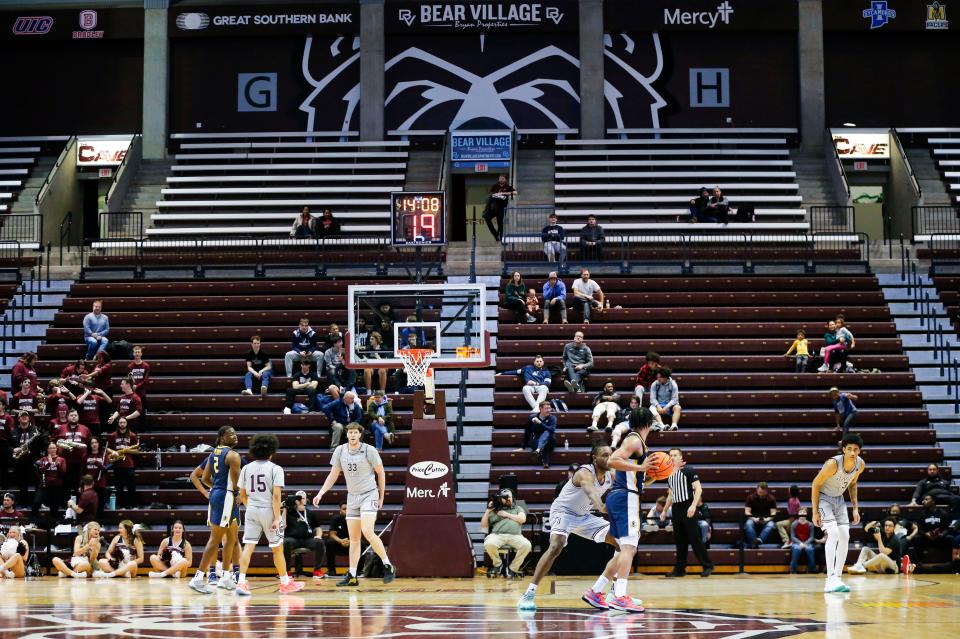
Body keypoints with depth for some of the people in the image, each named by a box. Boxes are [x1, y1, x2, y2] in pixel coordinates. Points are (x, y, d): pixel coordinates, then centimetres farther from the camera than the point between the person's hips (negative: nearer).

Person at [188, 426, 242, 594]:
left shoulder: (213, 453, 13)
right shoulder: (233, 455, -12)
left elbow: (205, 478, 15)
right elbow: (236, 482, -16)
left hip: (215, 494, 9)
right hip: (226, 497, -9)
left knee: (231, 538, 17)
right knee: (215, 539, -8)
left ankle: (226, 578, 20)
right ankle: (198, 578, -10)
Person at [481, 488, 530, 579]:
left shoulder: (518, 508, 29)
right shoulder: (494, 511, 26)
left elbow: (522, 519, 8)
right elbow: (483, 526, 18)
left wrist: (507, 515, 8)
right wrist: (488, 511, 10)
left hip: (515, 536, 1)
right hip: (497, 535, 0)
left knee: (527, 545, -33)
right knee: (489, 544, -37)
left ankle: (512, 568, -15)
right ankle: (498, 564, -6)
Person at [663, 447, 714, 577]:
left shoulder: (689, 471, -5)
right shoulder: (670, 474, 16)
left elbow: (698, 489, -12)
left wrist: (693, 505, -22)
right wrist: (664, 511, 22)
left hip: (688, 509, -7)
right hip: (676, 510, 7)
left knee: (695, 538, -8)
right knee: (679, 541, 7)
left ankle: (707, 566, -2)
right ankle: (679, 568, 10)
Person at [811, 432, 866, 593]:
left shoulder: (860, 465, -9)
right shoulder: (833, 464, -29)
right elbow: (815, 484, -19)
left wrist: (855, 508, 7)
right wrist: (815, 512, -19)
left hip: (839, 499, 7)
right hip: (823, 497, -7)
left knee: (844, 537, -1)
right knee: (833, 533, -23)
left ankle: (838, 577, 8)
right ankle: (830, 580, -29)